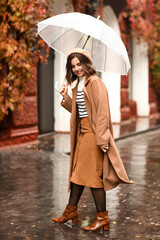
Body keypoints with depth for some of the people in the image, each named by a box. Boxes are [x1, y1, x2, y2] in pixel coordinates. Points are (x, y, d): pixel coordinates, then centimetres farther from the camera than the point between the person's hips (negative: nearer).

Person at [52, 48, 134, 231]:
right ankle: (71, 211, 24)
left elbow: (102, 111, -18)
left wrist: (101, 138, -23)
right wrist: (66, 97, 8)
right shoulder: (77, 84, 15)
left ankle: (102, 217, 4)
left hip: (93, 132, -9)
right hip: (82, 131, 9)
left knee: (92, 173, -5)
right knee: (78, 171, 14)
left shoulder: (95, 82, -12)